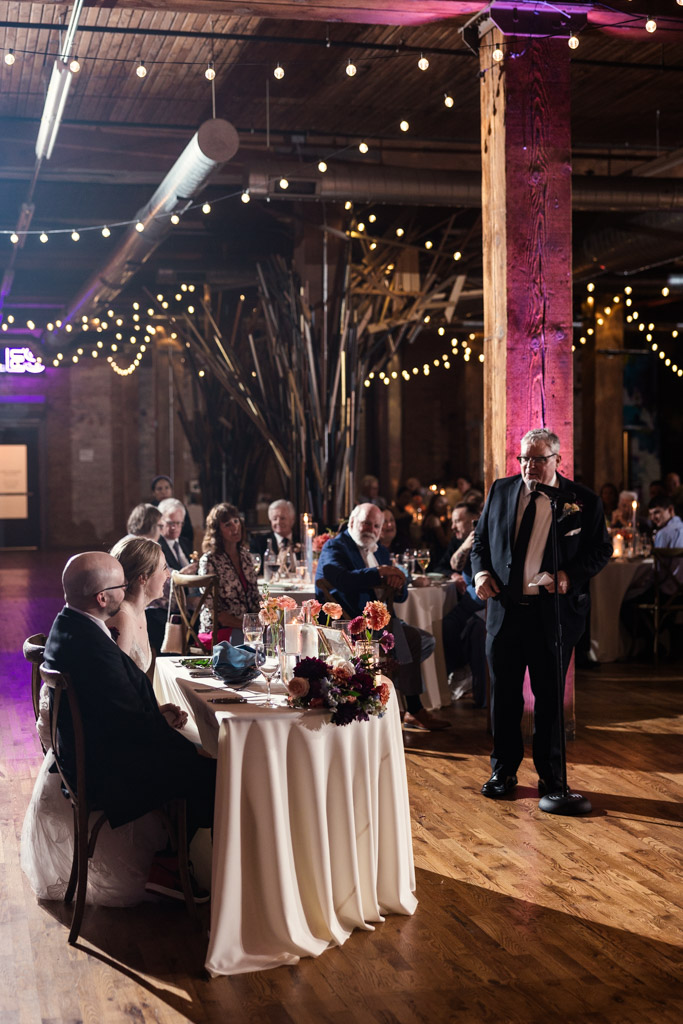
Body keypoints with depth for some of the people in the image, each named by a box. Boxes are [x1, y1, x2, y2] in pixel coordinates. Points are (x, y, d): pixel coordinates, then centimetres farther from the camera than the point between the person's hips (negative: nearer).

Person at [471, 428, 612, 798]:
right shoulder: (500, 490, 6)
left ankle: (551, 775, 24)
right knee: (504, 693, 9)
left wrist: (571, 574, -15)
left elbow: (602, 549, 2)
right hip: (505, 608, 3)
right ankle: (504, 770, 24)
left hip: (553, 611, -2)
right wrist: (481, 570, -2)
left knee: (549, 695, 8)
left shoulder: (582, 500, -3)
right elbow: (481, 536, 16)